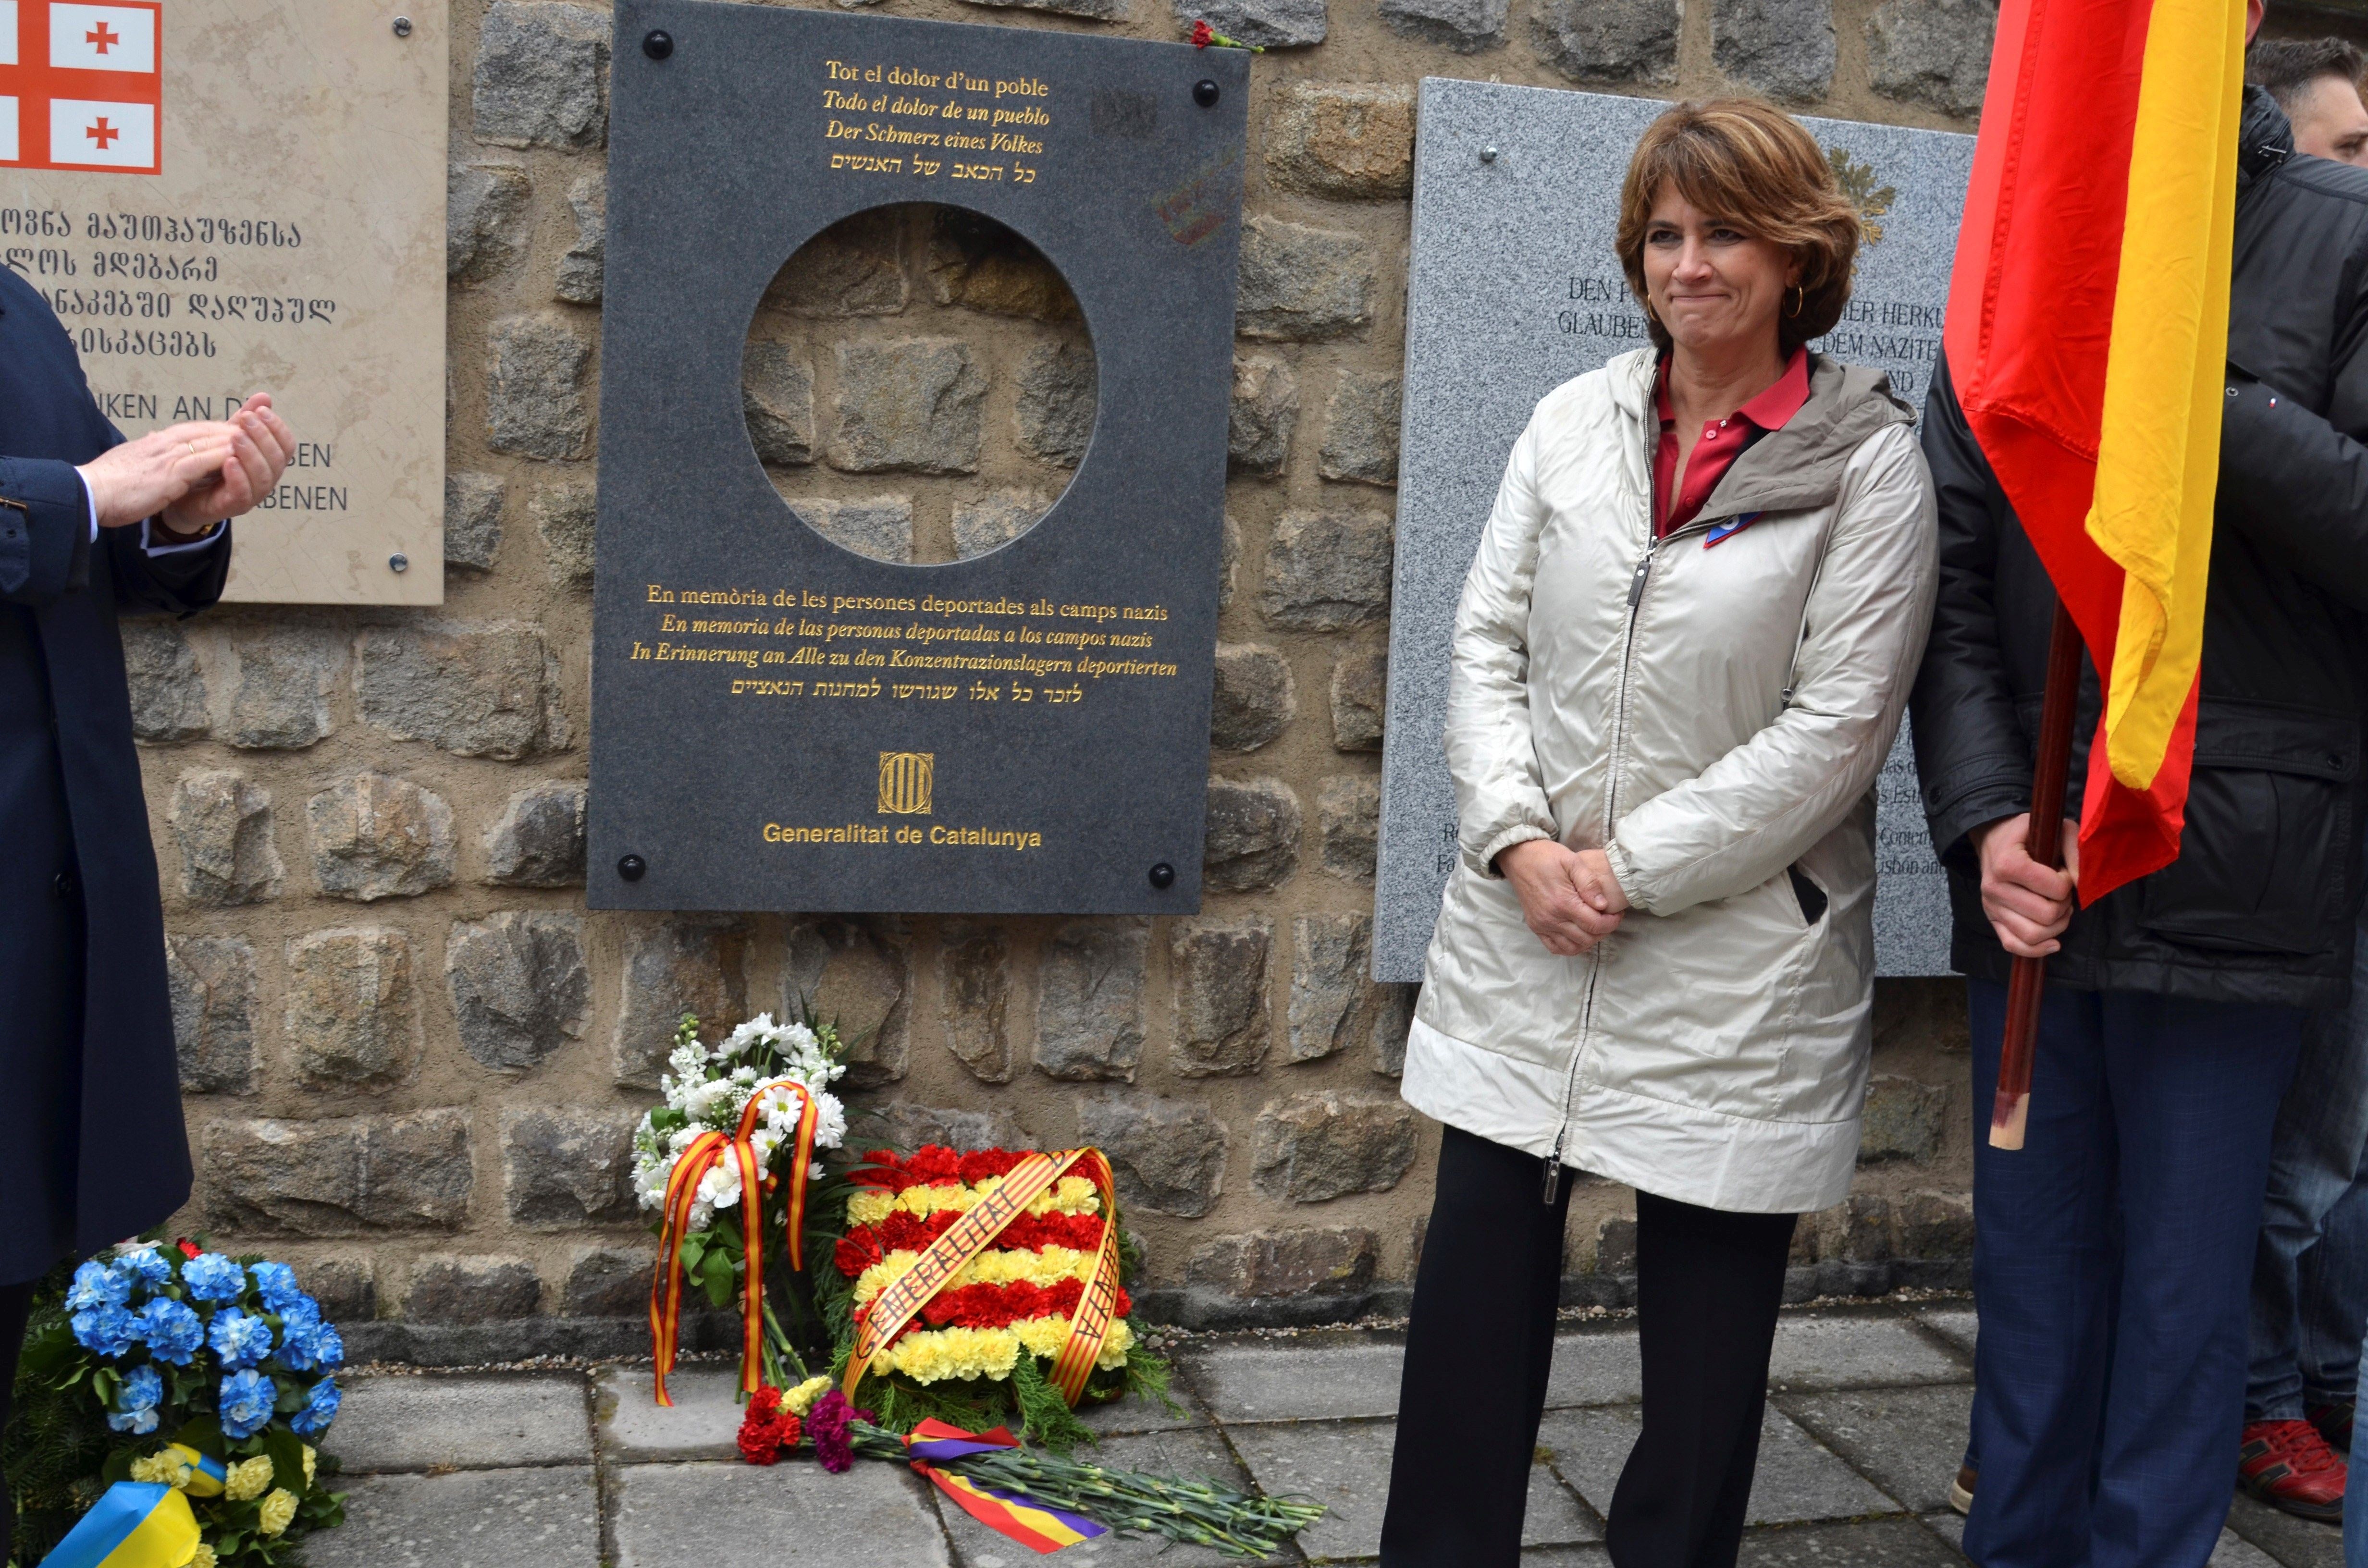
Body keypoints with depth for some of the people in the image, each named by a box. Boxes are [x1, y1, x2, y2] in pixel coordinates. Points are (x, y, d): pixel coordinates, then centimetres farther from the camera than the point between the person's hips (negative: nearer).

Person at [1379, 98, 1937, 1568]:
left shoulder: (1870, 463, -7)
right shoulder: (1576, 421, 6)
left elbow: (1836, 726, -11)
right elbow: (1489, 637, 6)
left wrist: (1628, 868, -13)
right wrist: (1518, 842, -8)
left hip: (1740, 947, -3)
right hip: (1525, 934, 4)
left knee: (1708, 1300, 9)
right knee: (1476, 1278, 10)